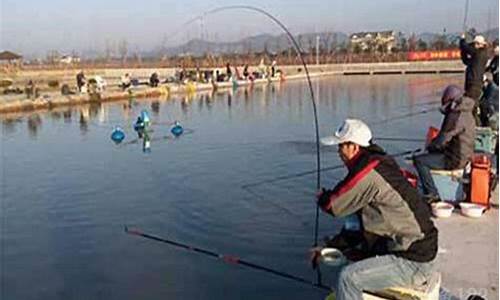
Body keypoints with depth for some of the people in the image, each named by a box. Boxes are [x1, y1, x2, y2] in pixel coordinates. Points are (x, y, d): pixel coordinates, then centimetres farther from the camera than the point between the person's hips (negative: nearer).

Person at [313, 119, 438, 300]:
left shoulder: (369, 173, -22)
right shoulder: (378, 166, 10)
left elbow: (333, 205, -16)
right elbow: (358, 224, 15)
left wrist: (322, 196, 7)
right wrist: (329, 247, 10)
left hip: (413, 263, -10)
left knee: (348, 277, -19)